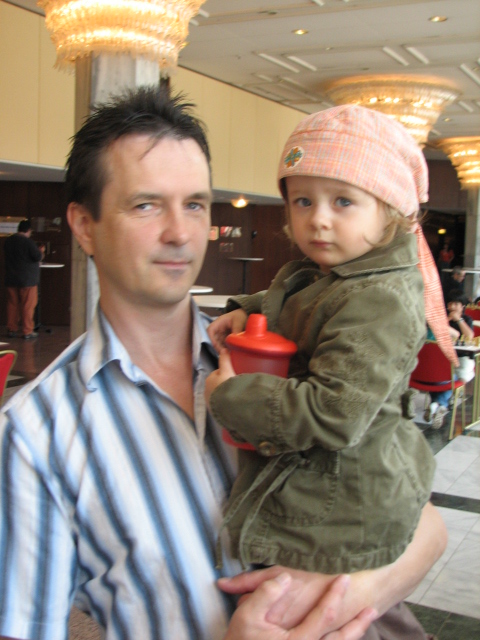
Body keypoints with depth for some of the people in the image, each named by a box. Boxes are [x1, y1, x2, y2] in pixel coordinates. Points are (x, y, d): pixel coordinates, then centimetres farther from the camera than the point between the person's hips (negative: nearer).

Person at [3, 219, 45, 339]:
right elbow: (37, 257, -18)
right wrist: (41, 251, 5)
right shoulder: (28, 242, -16)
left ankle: (11, 329, 15)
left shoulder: (8, 241, 4)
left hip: (11, 279, 6)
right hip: (27, 279, -6)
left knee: (12, 304, 12)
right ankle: (27, 331, 2)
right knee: (28, 305, 0)